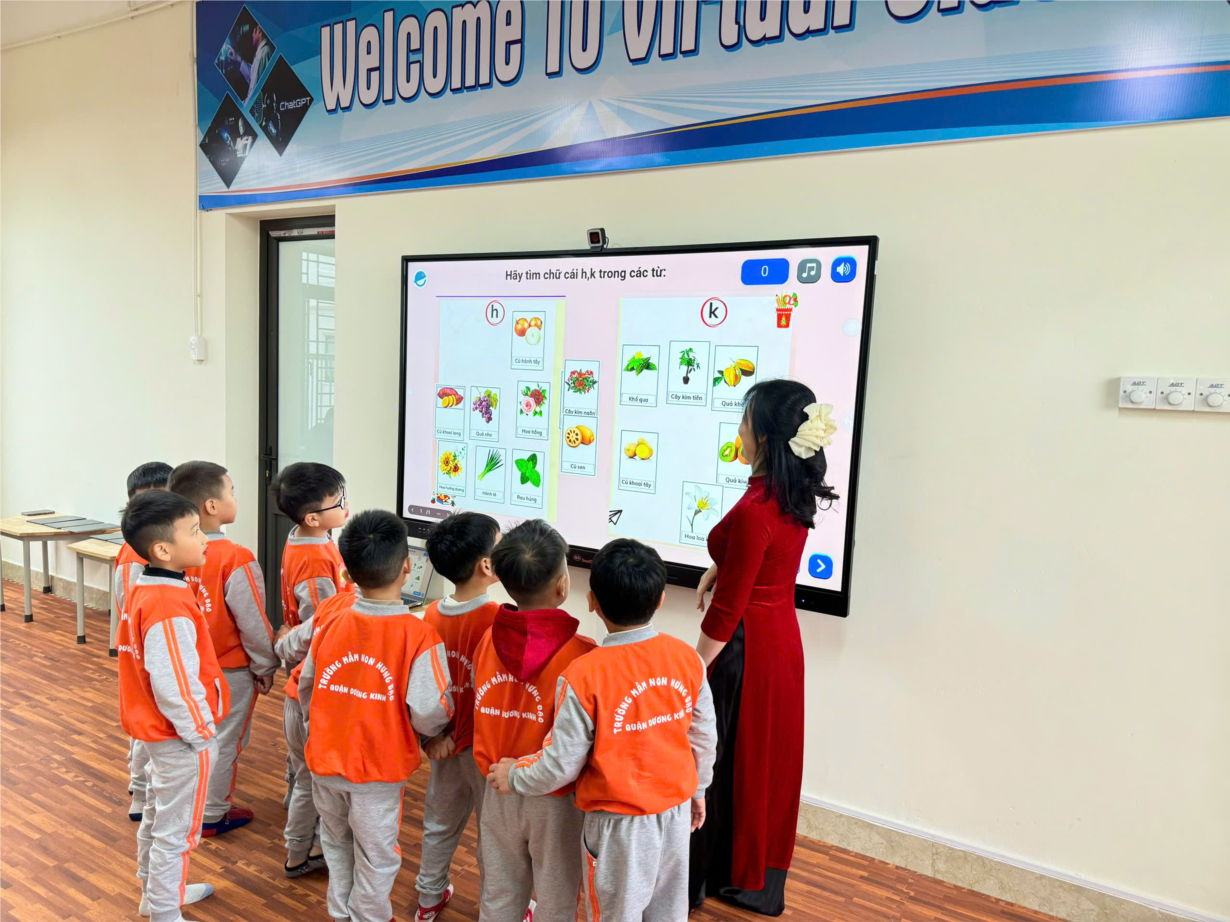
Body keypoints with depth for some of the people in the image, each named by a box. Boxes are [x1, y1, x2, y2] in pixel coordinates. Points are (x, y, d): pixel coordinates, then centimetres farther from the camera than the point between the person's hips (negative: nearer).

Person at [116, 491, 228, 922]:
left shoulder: (144, 591, 0)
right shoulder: (170, 609, -31)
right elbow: (175, 686, -30)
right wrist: (202, 732, -16)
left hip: (156, 727, 10)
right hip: (182, 737, -10)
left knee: (158, 813, 27)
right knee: (177, 827, 8)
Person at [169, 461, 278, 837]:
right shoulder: (235, 560, -26)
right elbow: (253, 624, -20)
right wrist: (266, 668, -5)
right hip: (232, 669, -6)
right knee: (225, 741, 11)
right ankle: (213, 816, 26)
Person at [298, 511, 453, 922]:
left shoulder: (329, 614, -11)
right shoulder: (419, 636, -25)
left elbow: (306, 683, 1)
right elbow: (429, 714, -24)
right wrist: (433, 732, 1)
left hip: (324, 759, 5)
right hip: (379, 769, -5)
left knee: (336, 841, 28)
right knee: (375, 856, 17)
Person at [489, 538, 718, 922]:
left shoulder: (584, 676, -25)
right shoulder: (687, 658, -12)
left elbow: (562, 764, -17)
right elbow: (704, 737, 1)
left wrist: (514, 776, 3)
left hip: (620, 822, -4)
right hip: (677, 810, 5)